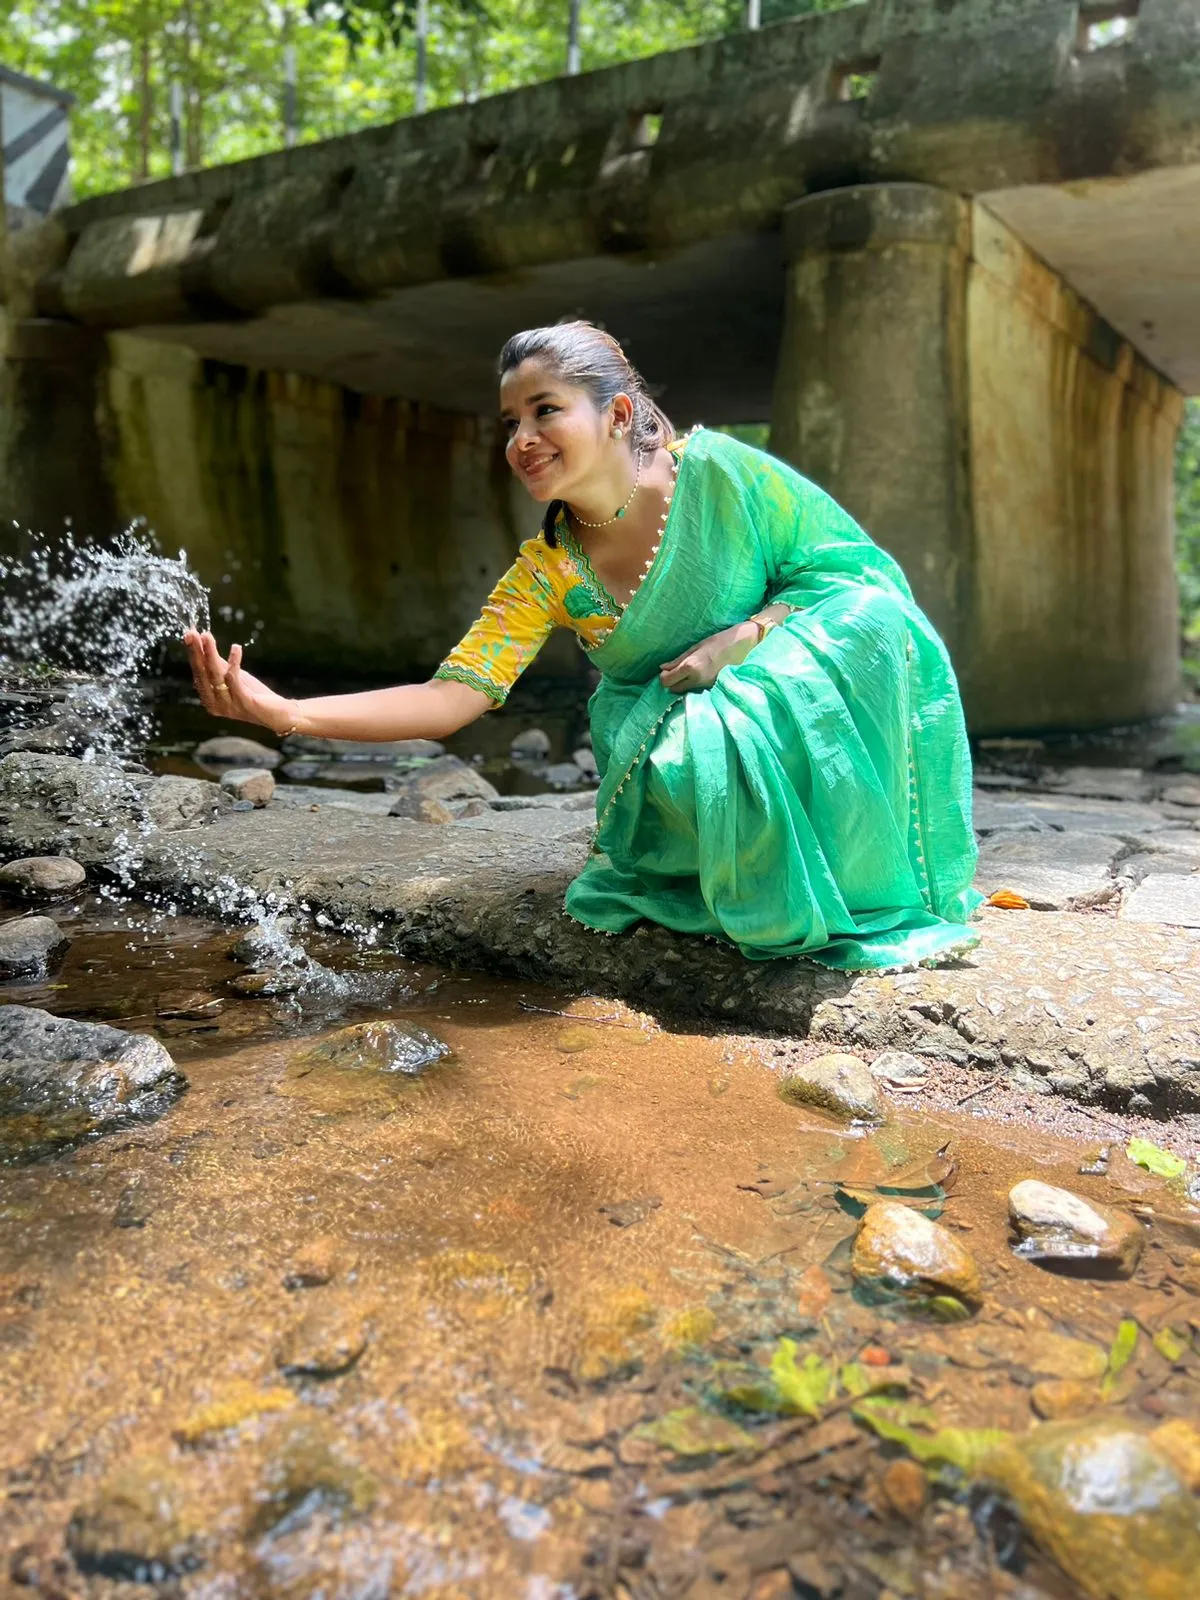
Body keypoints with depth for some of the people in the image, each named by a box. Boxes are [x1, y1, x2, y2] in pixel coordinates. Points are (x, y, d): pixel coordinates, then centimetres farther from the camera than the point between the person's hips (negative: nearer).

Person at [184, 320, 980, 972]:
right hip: (675, 731, 1)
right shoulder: (546, 574, -10)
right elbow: (450, 697, -19)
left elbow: (859, 567, -9)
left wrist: (743, 638, -25)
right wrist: (286, 713, -32)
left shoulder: (718, 471, -16)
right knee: (686, 757, -35)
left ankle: (869, 897, -12)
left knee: (871, 619, -30)